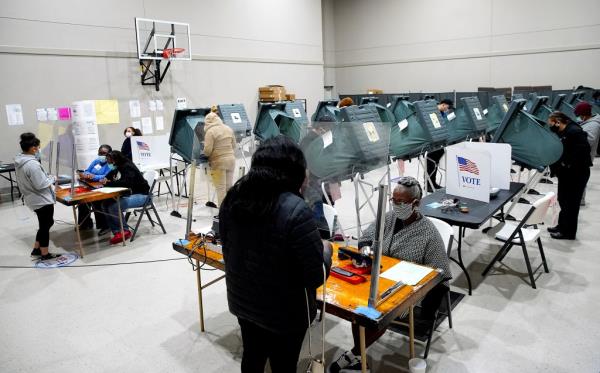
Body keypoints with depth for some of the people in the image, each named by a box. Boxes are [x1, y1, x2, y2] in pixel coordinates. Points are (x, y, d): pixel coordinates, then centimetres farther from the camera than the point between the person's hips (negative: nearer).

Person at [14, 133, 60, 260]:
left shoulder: (19, 162, 4)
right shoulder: (33, 164, -27)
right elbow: (41, 184, -25)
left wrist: (46, 177, 9)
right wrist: (52, 179, -8)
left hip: (34, 199, 10)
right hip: (42, 200, -10)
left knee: (46, 223, 23)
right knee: (45, 226, 5)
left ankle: (36, 249, 32)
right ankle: (45, 254, 18)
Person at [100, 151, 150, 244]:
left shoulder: (128, 167, -17)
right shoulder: (120, 167, 8)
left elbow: (125, 183, -31)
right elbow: (111, 174, 24)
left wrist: (109, 183, -24)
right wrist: (106, 179, 0)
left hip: (140, 195, -10)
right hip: (128, 194, 10)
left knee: (114, 207, -26)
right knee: (105, 204, -7)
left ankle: (125, 232, -9)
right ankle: (117, 232, -9)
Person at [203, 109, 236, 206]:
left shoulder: (210, 132, -12)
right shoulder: (229, 129, 8)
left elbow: (207, 150, -15)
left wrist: (205, 154, 6)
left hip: (218, 162, -6)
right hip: (231, 160, 6)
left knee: (221, 189, 0)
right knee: (229, 187, 14)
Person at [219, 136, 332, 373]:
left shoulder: (233, 198, -8)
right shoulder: (295, 210, -29)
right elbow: (316, 276, -23)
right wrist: (325, 250, -3)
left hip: (242, 301, 6)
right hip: (284, 311, -5)